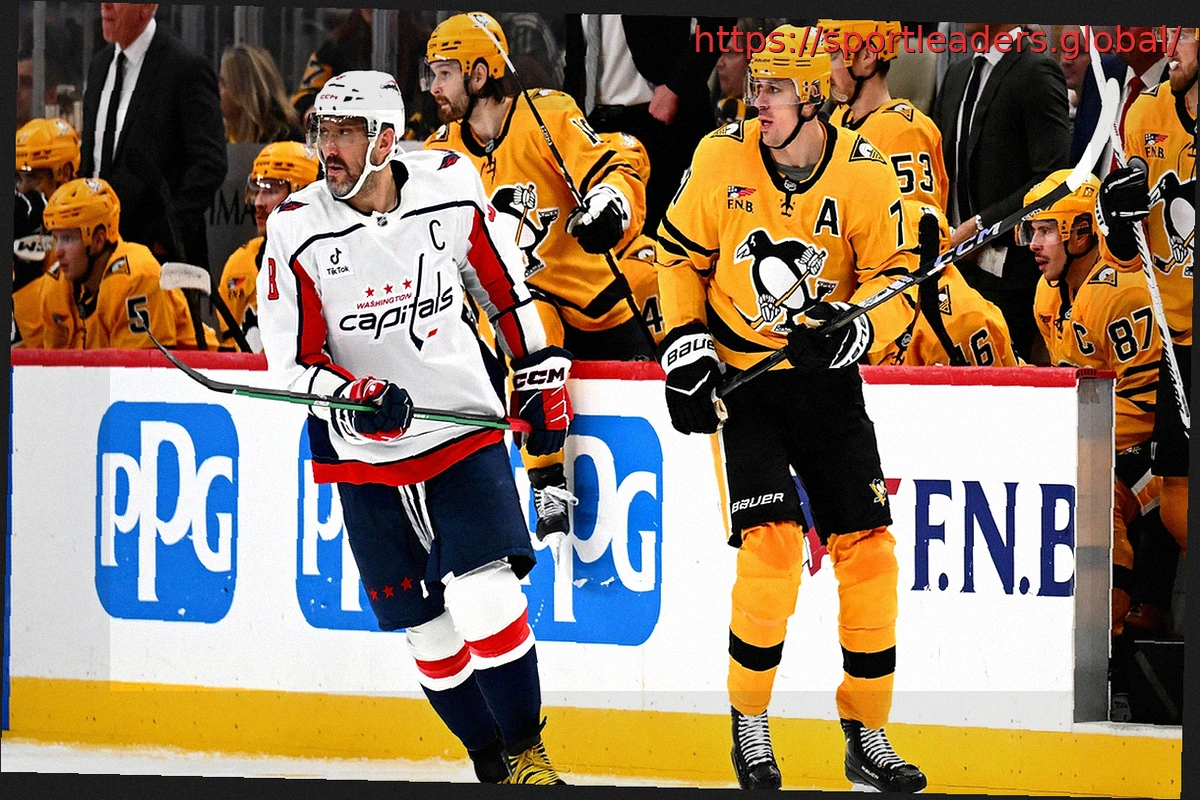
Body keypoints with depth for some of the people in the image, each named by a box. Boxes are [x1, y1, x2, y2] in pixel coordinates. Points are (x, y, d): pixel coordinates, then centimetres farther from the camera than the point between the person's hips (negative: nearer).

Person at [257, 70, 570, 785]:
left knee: (485, 597, -17)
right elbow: (291, 362, -7)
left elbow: (505, 287, 9)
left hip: (465, 428, -1)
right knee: (429, 631, 3)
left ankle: (527, 750, -1)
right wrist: (353, 395, -25)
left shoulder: (451, 190, -8)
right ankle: (491, 765, 20)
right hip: (366, 456, 1)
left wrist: (543, 378, 11)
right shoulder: (298, 232, -10)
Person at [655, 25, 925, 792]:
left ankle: (868, 737, 12)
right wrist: (685, 346, -5)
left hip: (826, 379, 2)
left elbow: (897, 280, -8)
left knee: (867, 548, -1)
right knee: (771, 542, -17)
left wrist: (851, 330, -28)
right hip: (741, 379, -2)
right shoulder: (722, 158, -8)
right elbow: (680, 254, 4)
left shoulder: (866, 174, -10)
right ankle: (750, 729, -1)